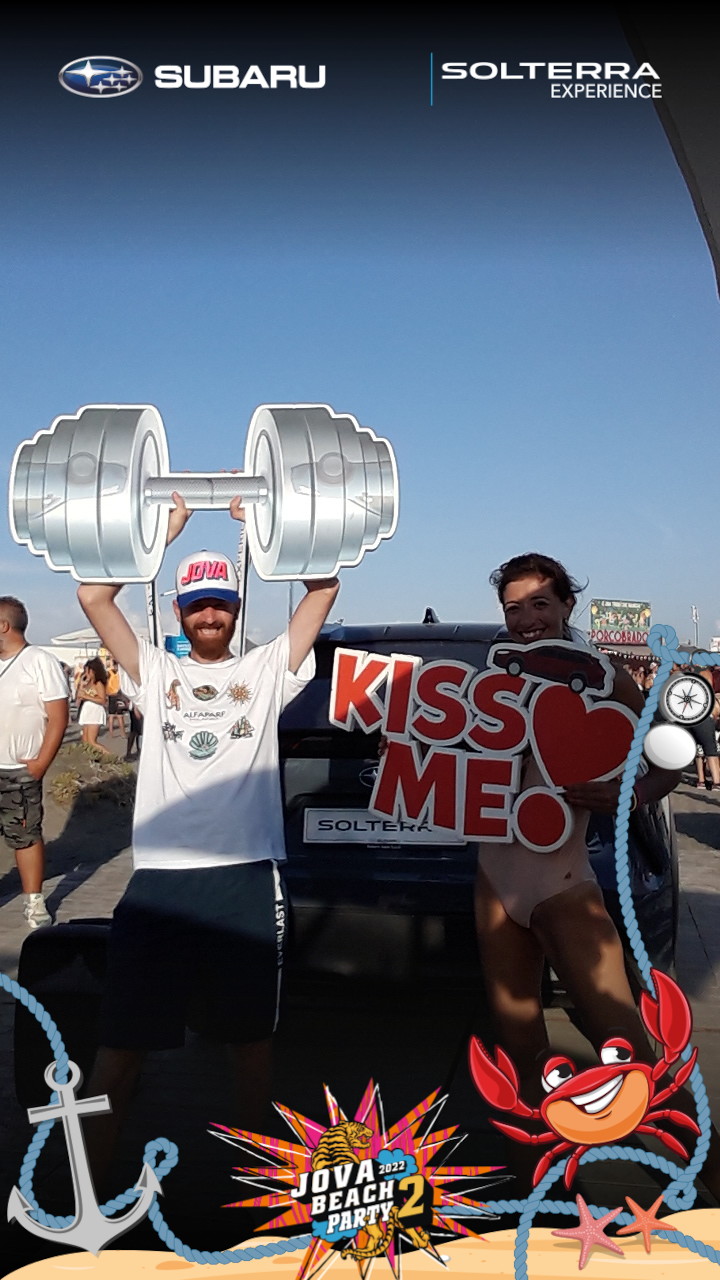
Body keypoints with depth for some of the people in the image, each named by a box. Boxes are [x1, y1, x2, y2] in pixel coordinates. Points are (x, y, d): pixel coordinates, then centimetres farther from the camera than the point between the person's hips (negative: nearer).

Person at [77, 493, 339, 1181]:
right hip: (160, 877, 0)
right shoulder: (155, 672, 12)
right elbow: (93, 596, 2)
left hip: (247, 876, 0)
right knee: (121, 1040, 5)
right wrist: (165, 529, 2)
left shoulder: (267, 670, 10)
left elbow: (324, 586, 4)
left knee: (250, 1035, 14)